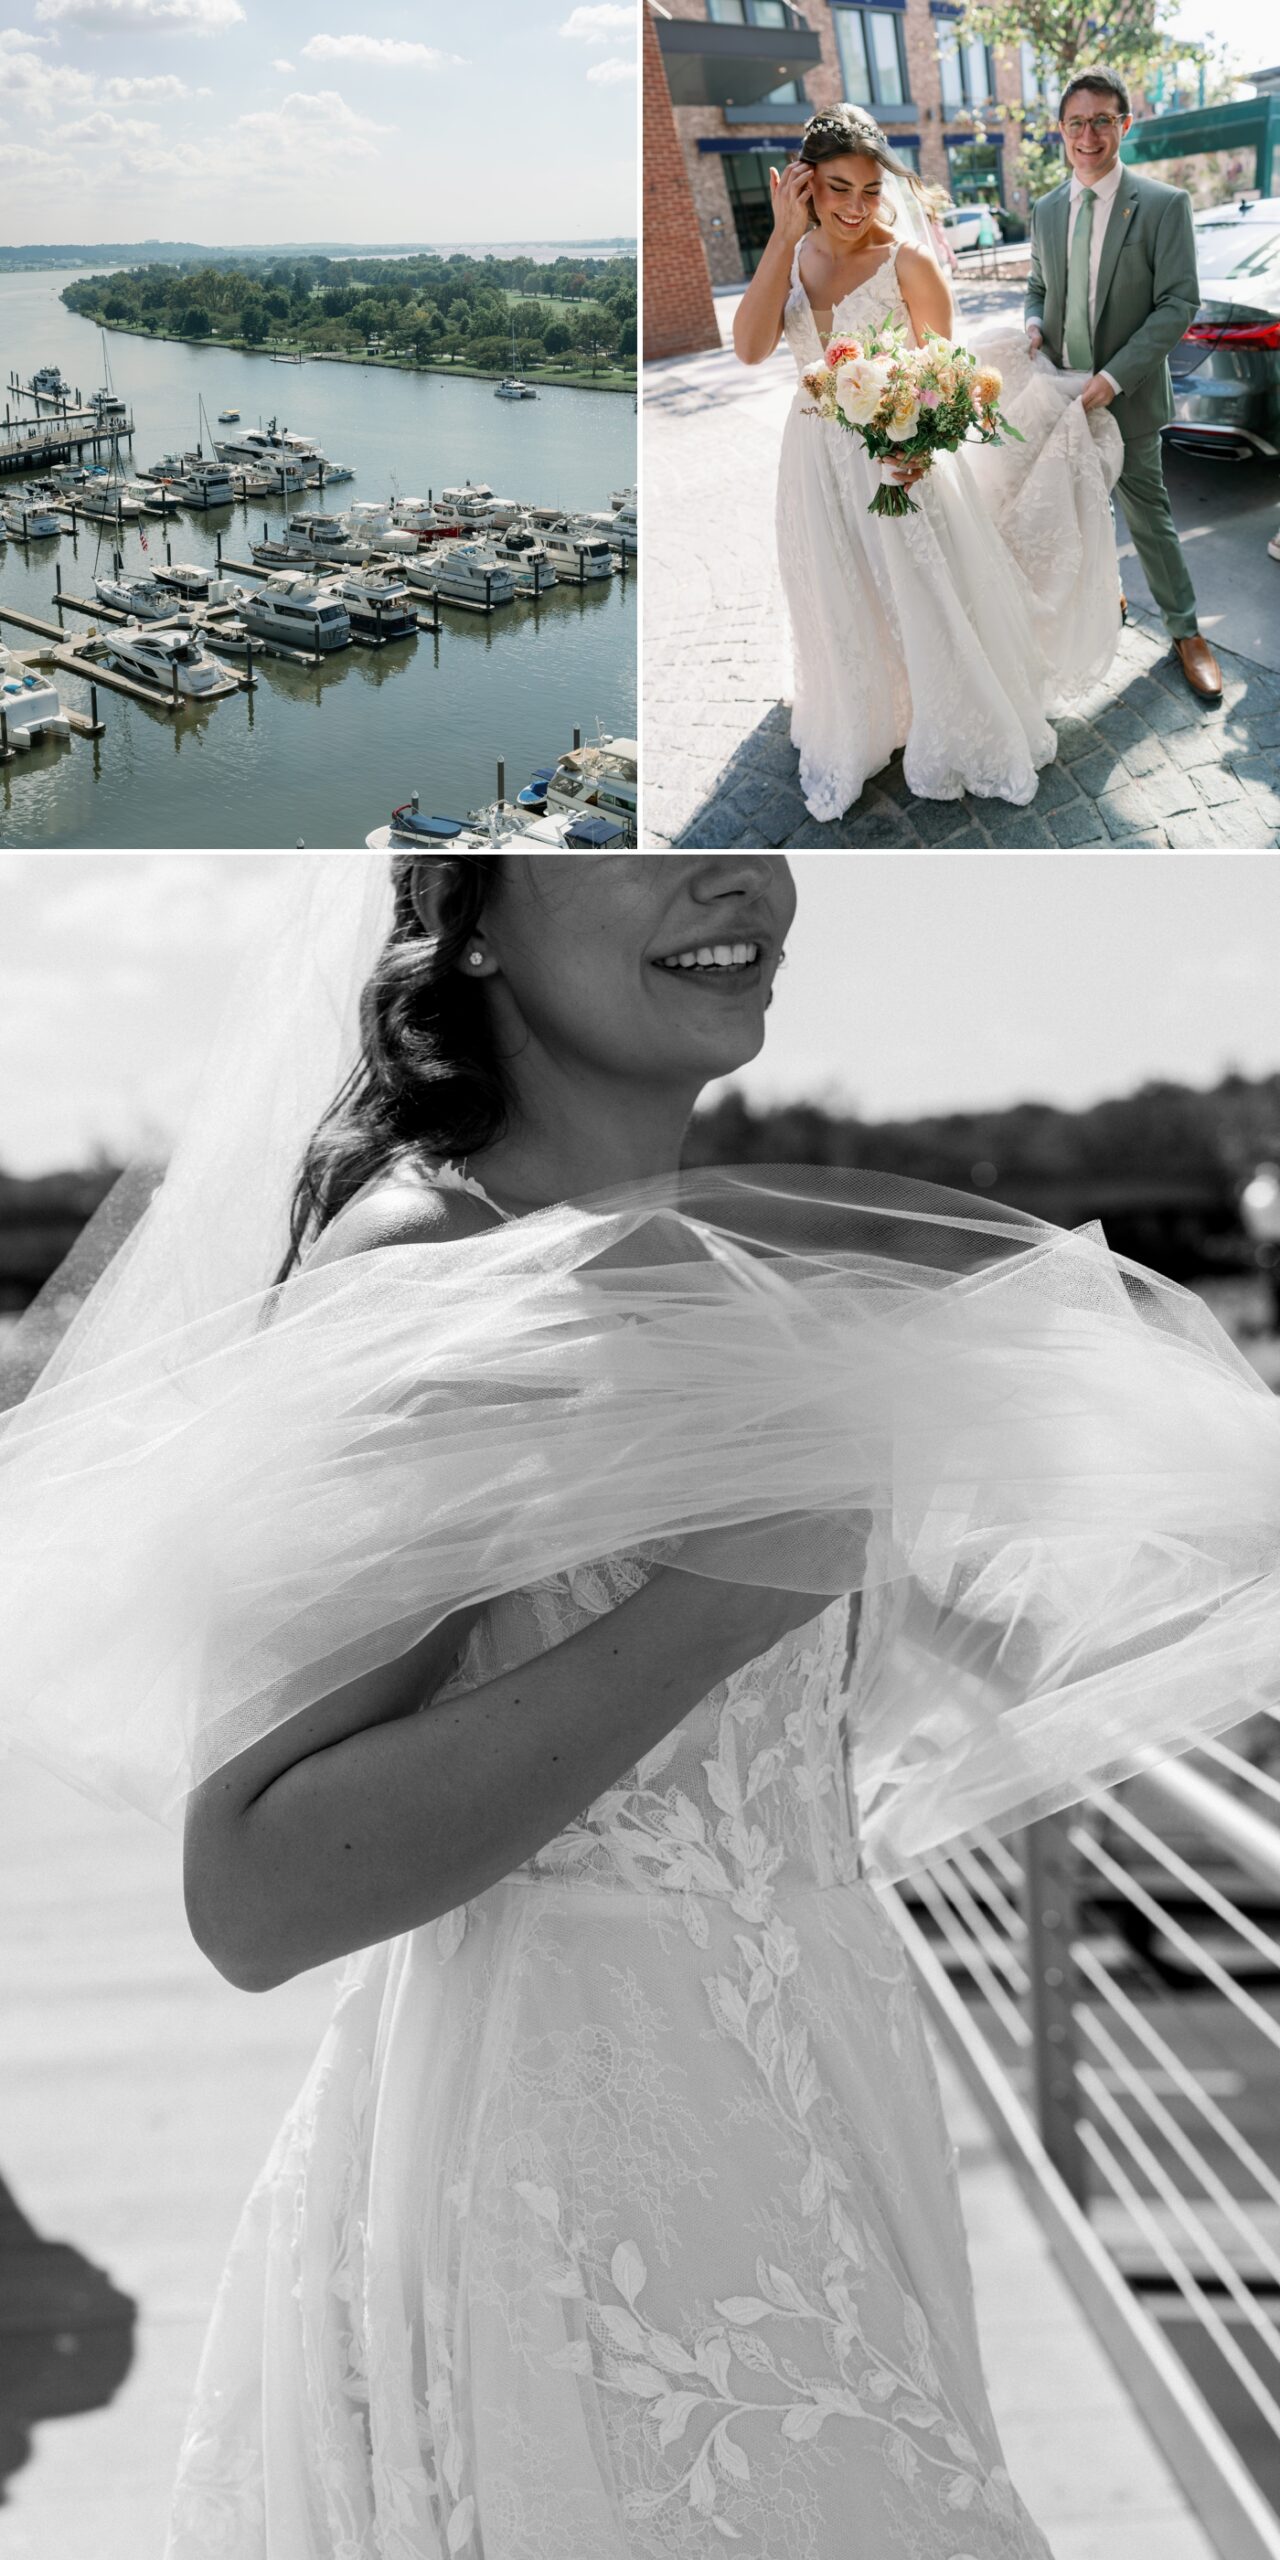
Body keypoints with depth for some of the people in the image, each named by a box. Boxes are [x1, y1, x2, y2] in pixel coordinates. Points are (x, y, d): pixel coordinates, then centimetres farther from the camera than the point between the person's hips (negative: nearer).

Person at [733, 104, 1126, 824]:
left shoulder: (907, 263, -13)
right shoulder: (792, 257, -2)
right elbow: (751, 348, -16)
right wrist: (785, 236, -19)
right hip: (818, 462, 4)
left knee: (929, 604, 8)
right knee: (841, 612, 18)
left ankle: (960, 741, 28)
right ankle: (856, 732, 38)